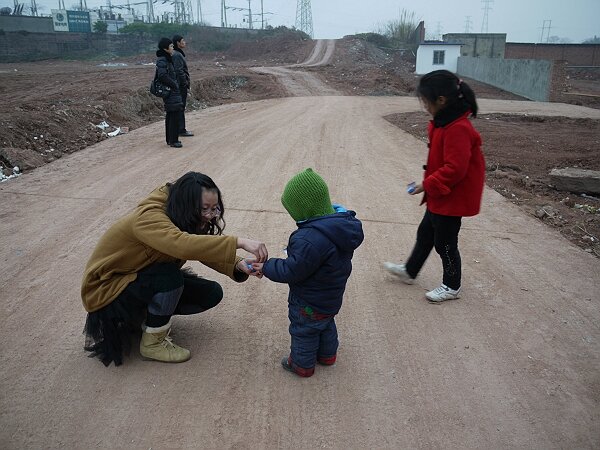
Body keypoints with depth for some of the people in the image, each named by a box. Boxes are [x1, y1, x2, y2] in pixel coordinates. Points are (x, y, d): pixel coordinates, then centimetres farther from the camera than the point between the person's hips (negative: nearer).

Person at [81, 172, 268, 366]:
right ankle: (152, 342, -13)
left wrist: (238, 265, -28)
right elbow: (182, 245, -50)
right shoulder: (148, 217, -32)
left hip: (147, 280, 8)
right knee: (170, 276, -34)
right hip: (107, 288, -8)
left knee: (212, 293, -6)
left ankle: (147, 314, 7)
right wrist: (239, 242, -52)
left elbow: (205, 250, -8)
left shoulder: (181, 219, -5)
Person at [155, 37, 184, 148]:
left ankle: (170, 139, 21)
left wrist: (175, 84, 11)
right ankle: (173, 140, -3)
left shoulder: (167, 59, 14)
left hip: (173, 92, 10)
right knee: (174, 115, -8)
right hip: (171, 92, -10)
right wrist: (174, 85, -17)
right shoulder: (162, 60, -15)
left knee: (170, 115, 13)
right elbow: (162, 76, -24)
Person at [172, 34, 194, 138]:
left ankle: (180, 129, 19)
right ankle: (181, 130, -3)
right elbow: (179, 71, -20)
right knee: (181, 108, -6)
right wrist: (185, 85, -17)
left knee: (180, 107, 13)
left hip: (180, 86, 10)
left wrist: (186, 84, 17)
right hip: (181, 86, -10)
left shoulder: (178, 54, 16)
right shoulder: (177, 55, -15)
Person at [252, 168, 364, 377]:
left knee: (304, 332, 17)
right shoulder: (342, 224, -10)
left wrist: (266, 267, -13)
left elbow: (291, 271, -28)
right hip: (332, 297, 8)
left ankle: (302, 364, 39)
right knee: (327, 325, 31)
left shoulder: (309, 240, -39)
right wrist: (294, 250, 3)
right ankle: (327, 355, 52)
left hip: (309, 303, -8)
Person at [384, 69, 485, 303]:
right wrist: (428, 183, 11)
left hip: (451, 199, -10)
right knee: (425, 234, 23)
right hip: (440, 196, 10)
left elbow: (454, 169, -30)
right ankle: (409, 271, 42)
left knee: (445, 243, 7)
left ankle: (452, 286, 27)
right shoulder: (445, 122, 4)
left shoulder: (458, 129, -28)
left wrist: (427, 184, -22)